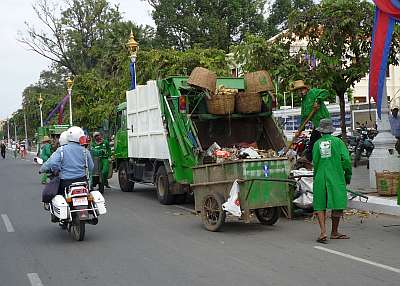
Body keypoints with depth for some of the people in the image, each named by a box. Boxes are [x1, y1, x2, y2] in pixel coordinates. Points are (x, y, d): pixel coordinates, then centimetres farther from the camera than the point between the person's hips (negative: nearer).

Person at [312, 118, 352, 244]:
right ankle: (334, 232, 14)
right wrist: (348, 175, 5)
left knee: (320, 205, 8)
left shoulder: (317, 144, 4)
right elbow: (346, 159, -7)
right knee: (337, 205, 7)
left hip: (320, 178, 2)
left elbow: (315, 163, 6)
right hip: (336, 178, -2)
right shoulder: (337, 141, -2)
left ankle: (323, 232, -6)